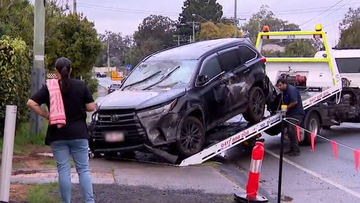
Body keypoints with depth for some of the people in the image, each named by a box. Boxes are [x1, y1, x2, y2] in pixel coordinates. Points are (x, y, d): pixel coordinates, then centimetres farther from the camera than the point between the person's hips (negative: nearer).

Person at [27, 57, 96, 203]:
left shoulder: (49, 87, -1)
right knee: (83, 169, 6)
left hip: (58, 136, 0)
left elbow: (31, 103, -9)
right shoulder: (81, 86, -2)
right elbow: (91, 107, -3)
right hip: (79, 133, 0)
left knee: (63, 170, 5)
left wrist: (46, 115, 0)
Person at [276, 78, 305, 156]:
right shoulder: (285, 91, 15)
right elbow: (284, 102, 24)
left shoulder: (291, 90, -16)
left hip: (297, 114, -10)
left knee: (292, 131, -13)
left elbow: (295, 102, -23)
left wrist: (287, 107, -10)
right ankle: (292, 149, 19)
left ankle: (296, 150, -8)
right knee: (290, 132, 11)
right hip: (291, 114, 10)